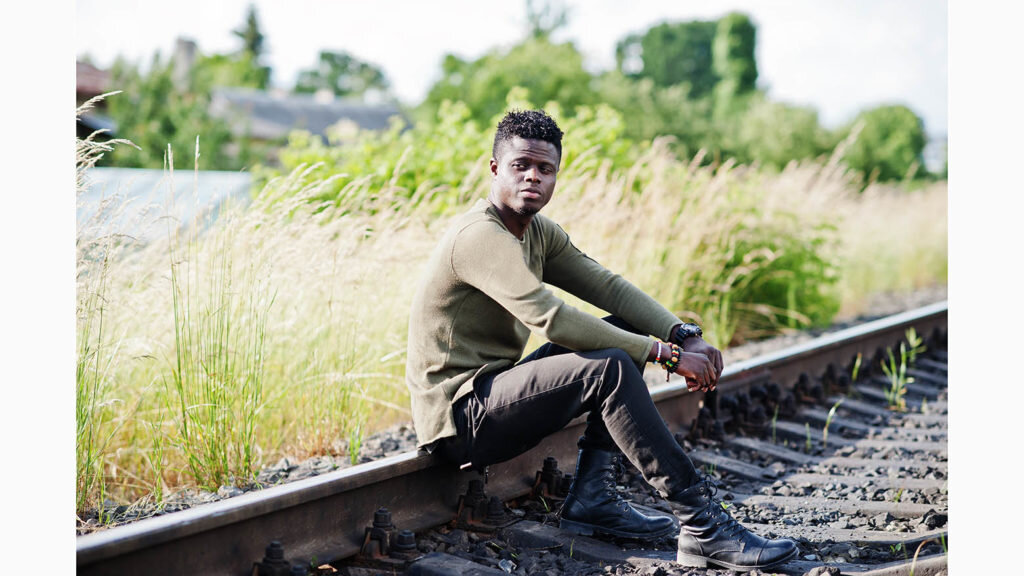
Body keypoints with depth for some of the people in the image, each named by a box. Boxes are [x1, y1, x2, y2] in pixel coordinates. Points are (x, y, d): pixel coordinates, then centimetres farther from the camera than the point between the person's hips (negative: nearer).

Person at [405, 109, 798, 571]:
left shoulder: (539, 233, 11)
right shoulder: (481, 236, -19)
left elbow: (608, 286, 4)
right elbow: (551, 319, -29)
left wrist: (684, 335, -12)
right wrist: (665, 354, -26)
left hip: (493, 390, 10)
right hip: (458, 417, -10)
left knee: (624, 330, 5)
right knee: (609, 368, -25)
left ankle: (592, 499, -1)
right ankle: (702, 527, -23)